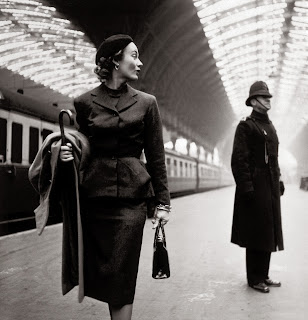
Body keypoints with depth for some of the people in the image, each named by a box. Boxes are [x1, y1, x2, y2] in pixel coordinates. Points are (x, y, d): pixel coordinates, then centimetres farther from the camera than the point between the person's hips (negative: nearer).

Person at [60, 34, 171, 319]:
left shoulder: (146, 103, 6)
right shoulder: (84, 103, 5)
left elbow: (156, 157, 5)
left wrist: (162, 202, 1)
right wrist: (66, 154, -9)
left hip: (131, 198, -1)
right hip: (94, 196, 1)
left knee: (120, 275, -2)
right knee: (99, 272, 9)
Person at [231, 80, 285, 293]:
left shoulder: (270, 127, 18)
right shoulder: (246, 126, -8)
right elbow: (239, 160, -15)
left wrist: (279, 180, 15)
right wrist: (246, 187, -20)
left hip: (271, 188, 8)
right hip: (255, 187, -8)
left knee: (269, 232, 12)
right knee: (256, 233, -2)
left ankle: (263, 275, 24)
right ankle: (254, 278, 11)